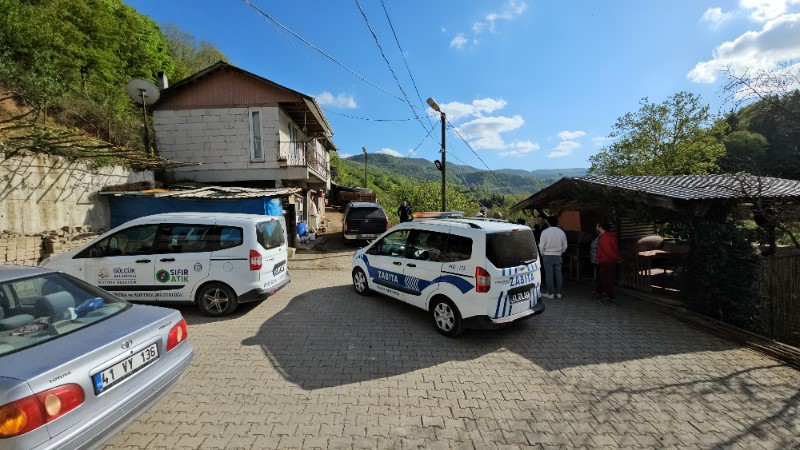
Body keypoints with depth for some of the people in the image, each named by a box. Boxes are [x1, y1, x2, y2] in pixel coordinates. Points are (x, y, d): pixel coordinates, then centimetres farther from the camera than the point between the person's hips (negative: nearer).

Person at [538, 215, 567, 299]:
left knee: (549, 275, 0)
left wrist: (542, 254, 5)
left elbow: (541, 245, -10)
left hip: (548, 256, -4)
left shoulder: (545, 232, -10)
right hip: (558, 256, 4)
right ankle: (558, 293, 16)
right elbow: (565, 246, 7)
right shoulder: (562, 232, 3)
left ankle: (550, 294, 4)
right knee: (558, 274, 9)